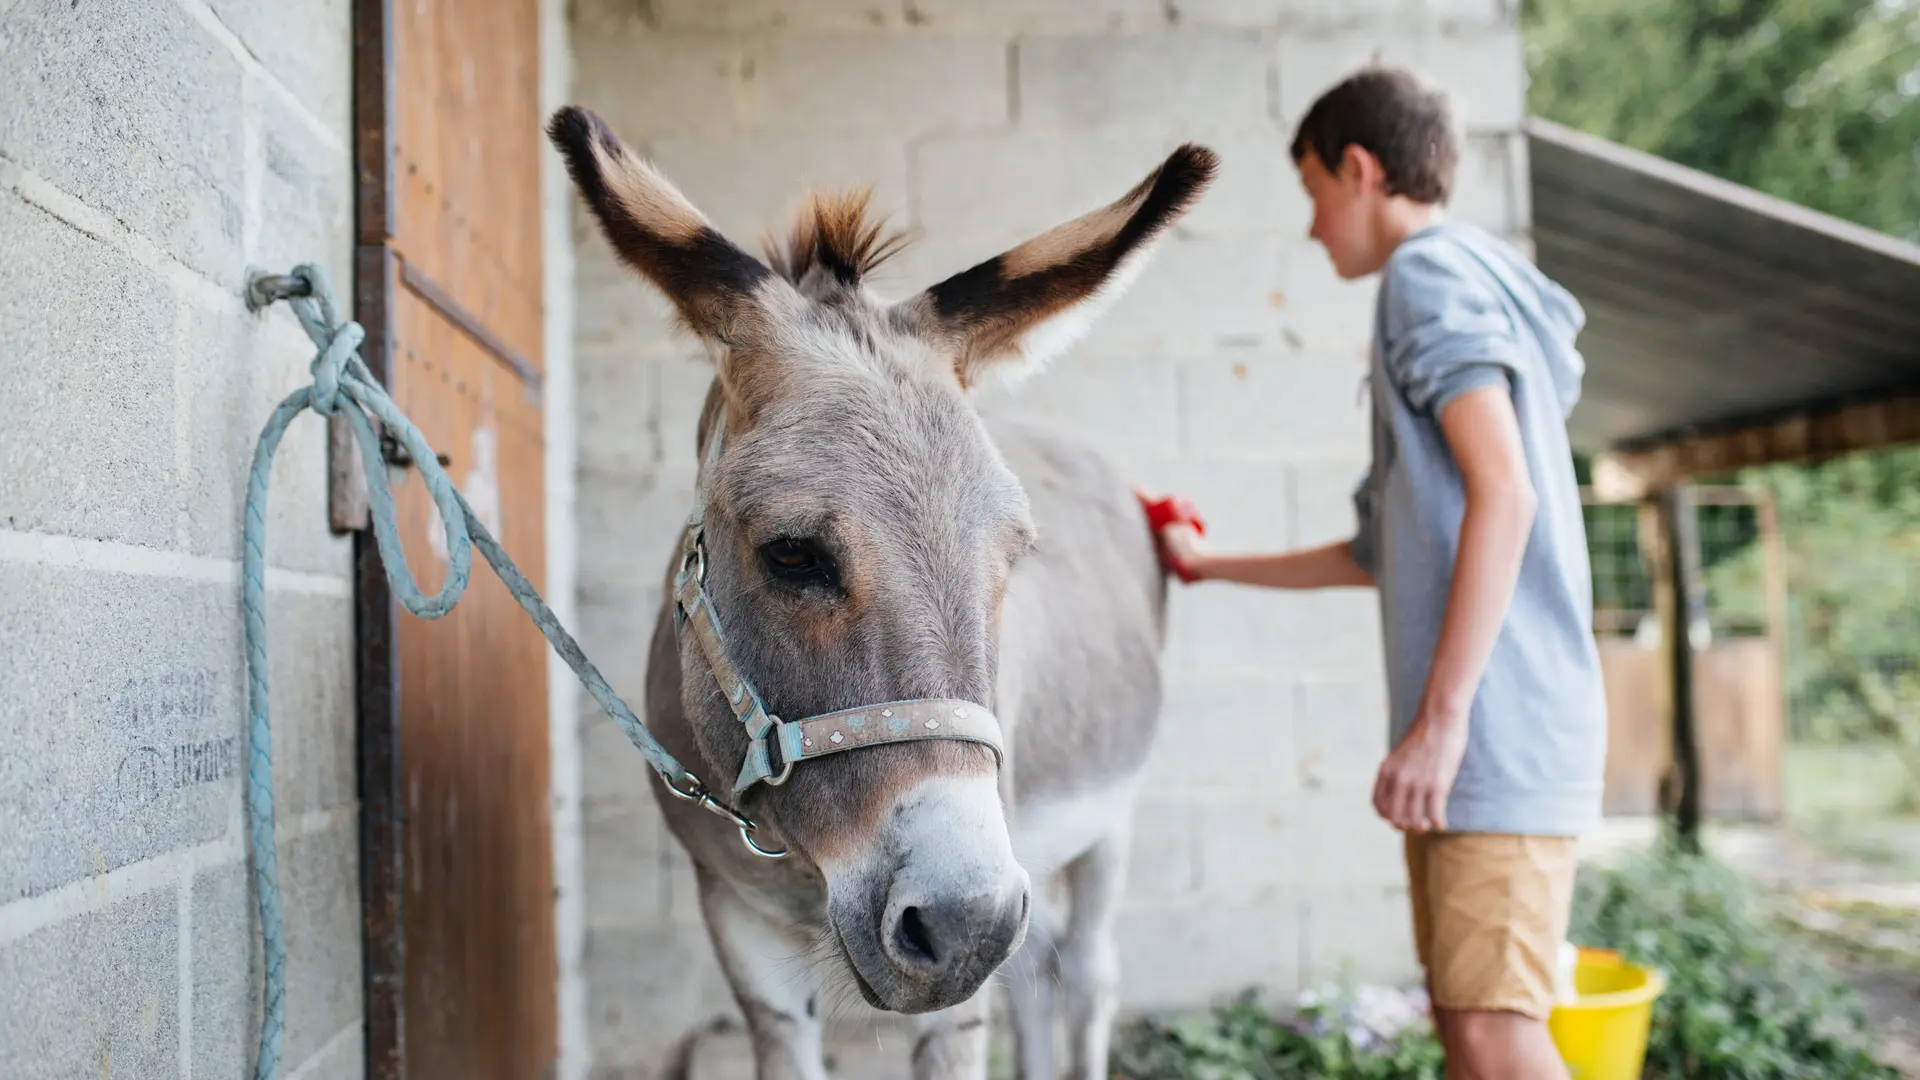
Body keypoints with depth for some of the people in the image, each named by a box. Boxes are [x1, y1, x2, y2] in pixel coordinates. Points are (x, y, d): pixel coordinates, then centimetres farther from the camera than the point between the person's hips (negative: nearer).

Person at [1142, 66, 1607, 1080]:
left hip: (1500, 729, -10)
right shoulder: (1476, 286, 26)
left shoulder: (1432, 272, -4)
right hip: (1475, 735, 10)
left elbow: (1503, 495, -18)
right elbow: (1383, 553, 29)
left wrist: (1442, 715, -21)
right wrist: (1208, 564, 36)